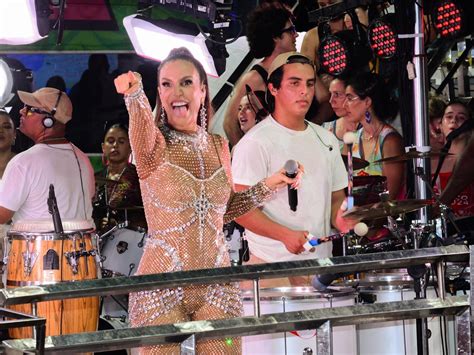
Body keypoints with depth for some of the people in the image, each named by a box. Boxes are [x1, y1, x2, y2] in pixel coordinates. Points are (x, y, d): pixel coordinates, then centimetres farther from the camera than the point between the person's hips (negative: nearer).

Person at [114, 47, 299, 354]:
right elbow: (144, 141, -33)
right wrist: (135, 95, -53)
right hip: (162, 284, -4)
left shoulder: (218, 146, 9)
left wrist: (267, 187, 10)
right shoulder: (155, 144, -6)